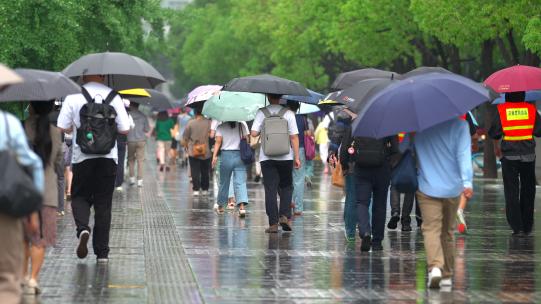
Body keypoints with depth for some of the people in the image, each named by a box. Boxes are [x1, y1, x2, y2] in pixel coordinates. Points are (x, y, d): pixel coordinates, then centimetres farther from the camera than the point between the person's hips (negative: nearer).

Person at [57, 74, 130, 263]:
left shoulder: (73, 96, -3)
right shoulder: (113, 95, -1)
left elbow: (63, 127, -4)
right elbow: (124, 129, -2)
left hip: (82, 157, -1)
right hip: (108, 157, 1)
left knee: (80, 197, 14)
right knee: (103, 204, 7)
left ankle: (83, 228, -15)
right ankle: (102, 252, 7)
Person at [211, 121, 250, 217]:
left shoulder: (221, 126, -3)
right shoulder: (242, 124, 1)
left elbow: (218, 141, -8)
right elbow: (246, 139, 0)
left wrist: (214, 156, -8)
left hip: (226, 155, 0)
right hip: (240, 155, 0)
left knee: (224, 182, 13)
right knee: (240, 182, -5)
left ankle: (220, 206, 28)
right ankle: (242, 206, -21)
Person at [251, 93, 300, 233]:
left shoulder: (261, 113, -1)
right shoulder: (288, 113, -2)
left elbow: (254, 133, -8)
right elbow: (294, 137, -4)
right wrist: (296, 157, 1)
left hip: (267, 157, 0)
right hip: (285, 157, 0)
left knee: (270, 190, 3)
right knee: (286, 187, 16)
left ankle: (273, 223, 0)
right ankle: (284, 216, -1)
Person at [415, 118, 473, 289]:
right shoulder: (459, 124, -5)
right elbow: (464, 154, -16)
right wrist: (467, 182, -24)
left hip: (427, 189, -1)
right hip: (452, 188, 1)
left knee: (431, 228, -8)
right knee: (448, 232, 16)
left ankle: (435, 266, -32)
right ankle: (447, 275, 22)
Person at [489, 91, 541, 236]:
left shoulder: (501, 110, -7)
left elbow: (494, 134, -5)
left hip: (509, 158, -2)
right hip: (528, 156, 2)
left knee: (512, 192, 3)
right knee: (528, 192, 15)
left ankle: (517, 227, -4)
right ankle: (527, 226, 20)